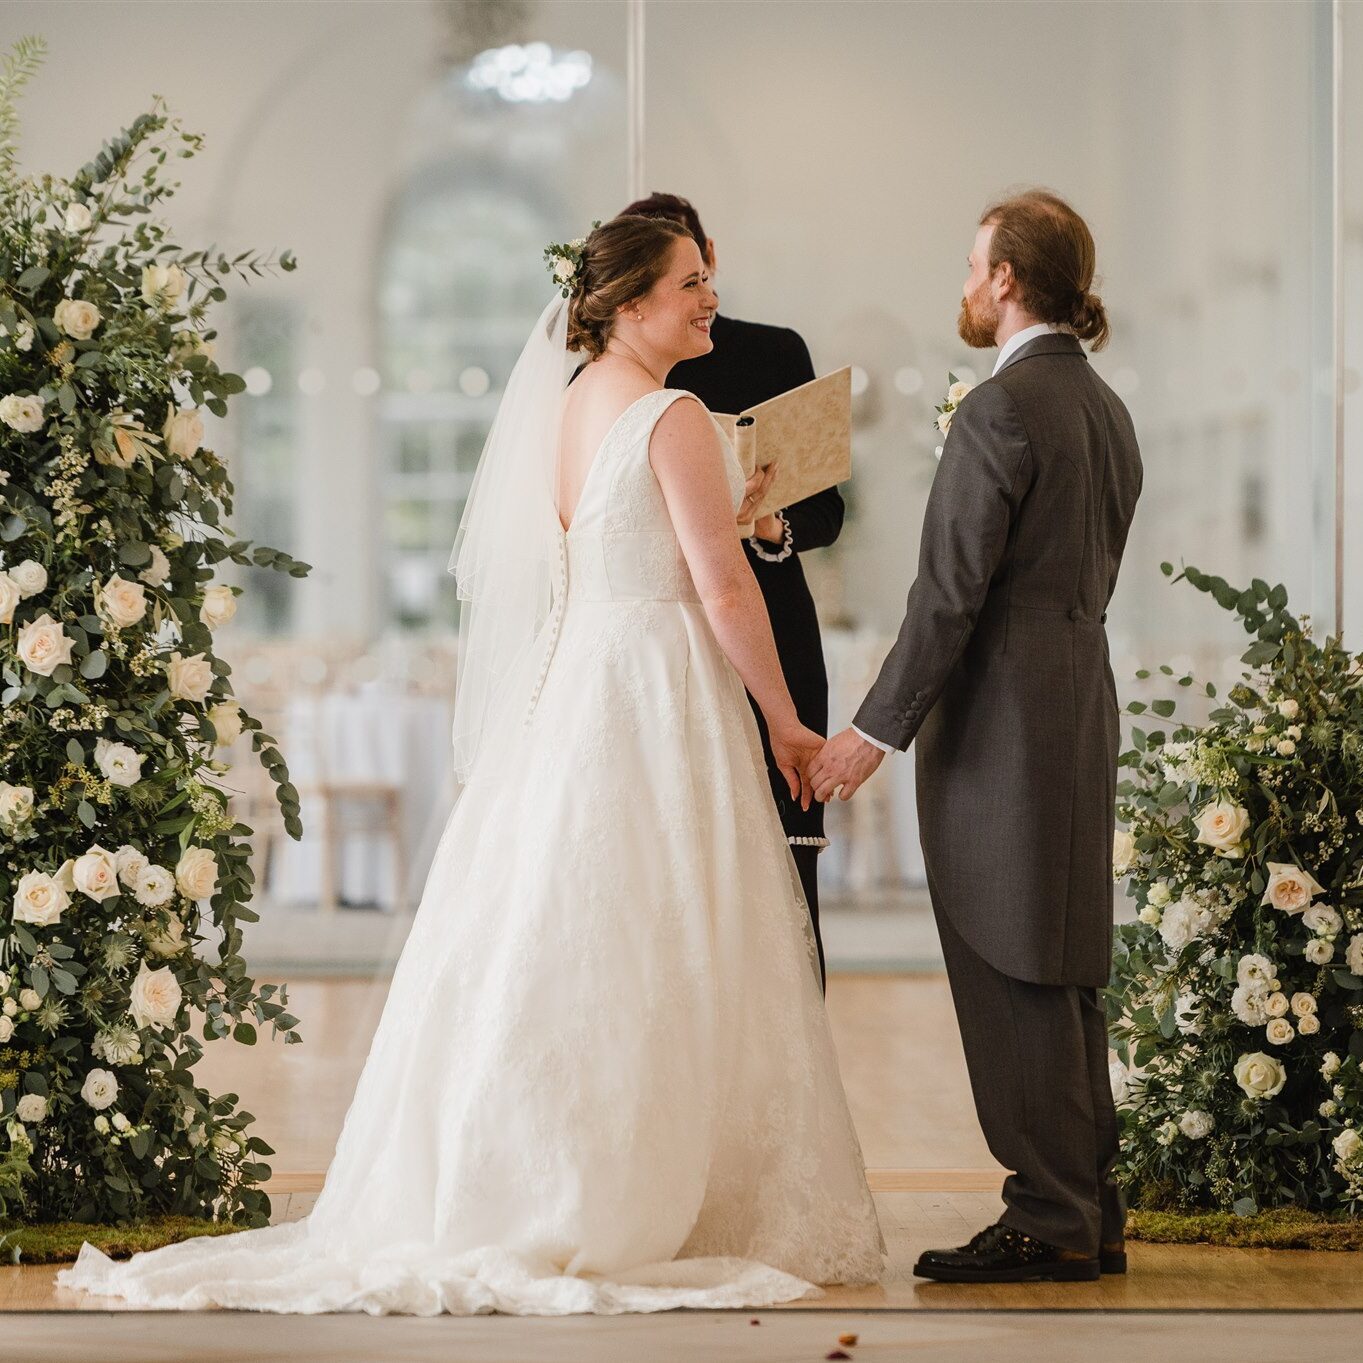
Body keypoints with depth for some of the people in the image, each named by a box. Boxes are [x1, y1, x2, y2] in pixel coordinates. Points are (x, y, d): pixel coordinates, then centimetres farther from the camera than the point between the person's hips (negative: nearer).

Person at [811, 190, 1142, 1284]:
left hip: (1001, 727, -9)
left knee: (1014, 981, -4)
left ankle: (1050, 1223, 0)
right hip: (1081, 710, 9)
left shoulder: (999, 411, -15)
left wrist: (876, 731, -14)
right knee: (1063, 978, 14)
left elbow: (950, 593, -18)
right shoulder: (1106, 409, 13)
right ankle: (1091, 1212, 19)